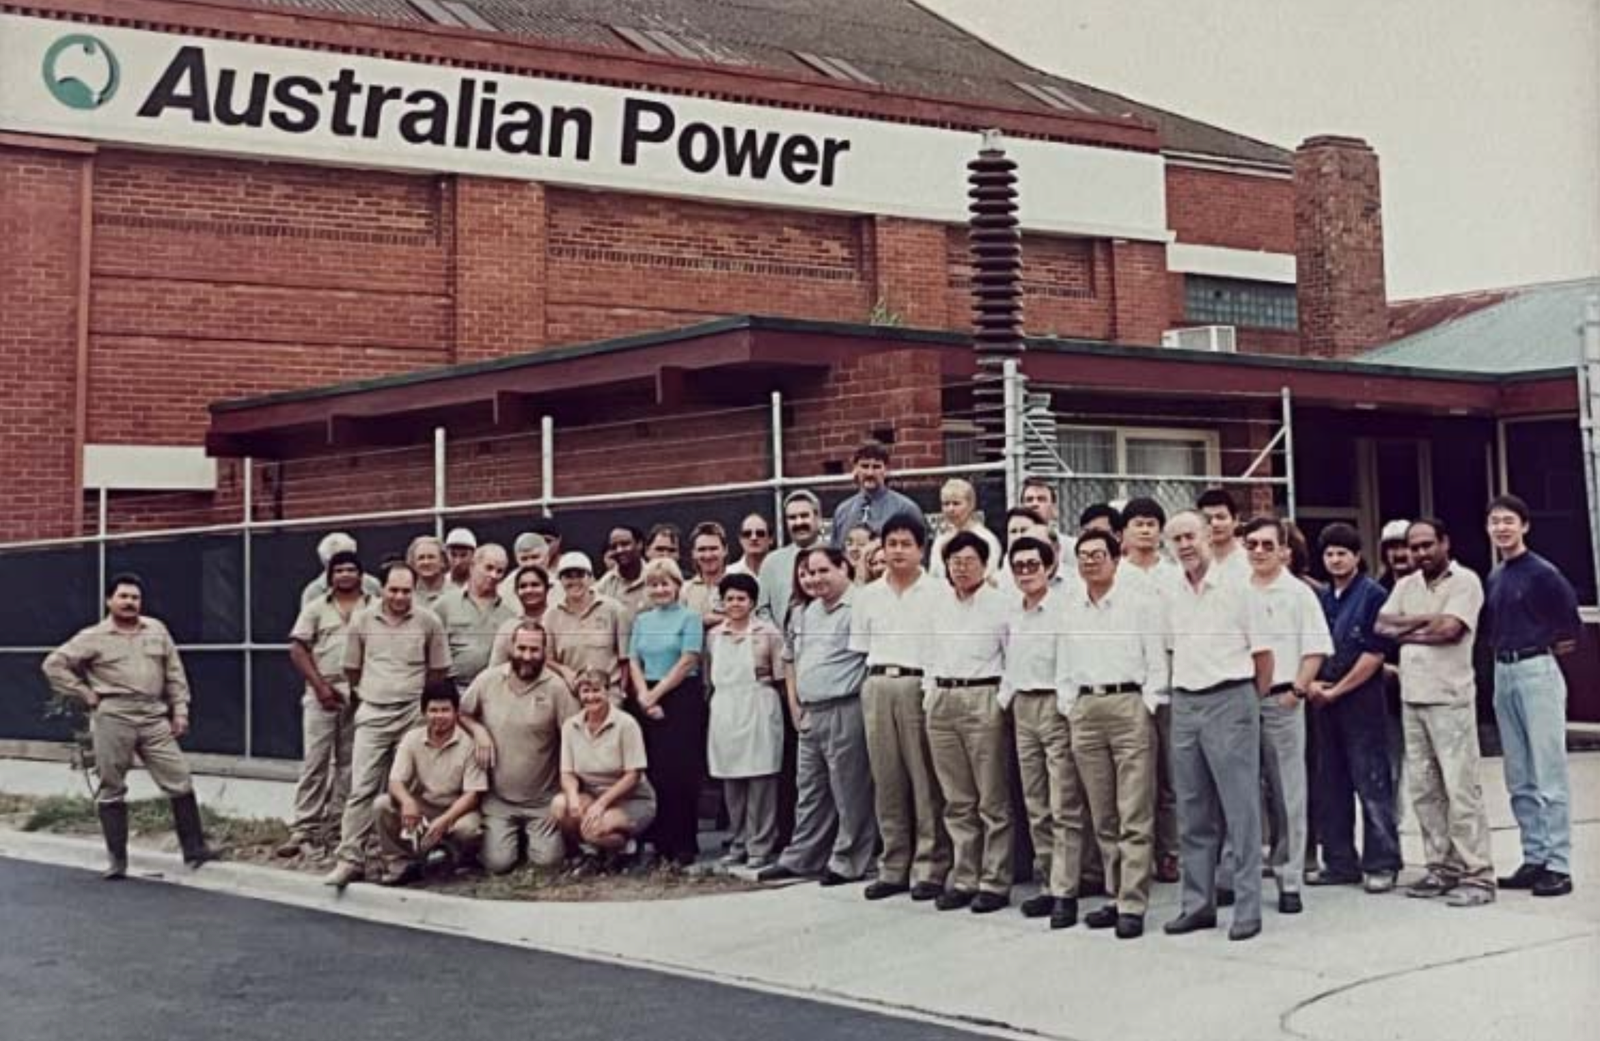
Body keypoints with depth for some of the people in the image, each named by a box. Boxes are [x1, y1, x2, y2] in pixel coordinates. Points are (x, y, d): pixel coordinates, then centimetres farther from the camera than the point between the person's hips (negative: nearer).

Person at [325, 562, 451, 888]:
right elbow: (352, 668, 12)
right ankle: (350, 859, -7)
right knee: (362, 788, -6)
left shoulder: (428, 622, -2)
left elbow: (439, 671, 6)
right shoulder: (362, 619, 2)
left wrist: (427, 706, 9)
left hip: (414, 715, 0)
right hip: (372, 714, 1)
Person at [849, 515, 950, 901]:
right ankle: (893, 868, 14)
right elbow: (860, 648, 16)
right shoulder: (867, 595, 13)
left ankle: (930, 868, 3)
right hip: (877, 686, 4)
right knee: (887, 782, 7)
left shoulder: (937, 592, 0)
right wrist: (878, 679, 7)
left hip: (920, 686, -4)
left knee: (926, 783, -2)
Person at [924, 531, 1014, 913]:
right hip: (942, 700, 5)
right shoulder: (938, 604, 14)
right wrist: (930, 695, 12)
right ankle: (963, 878, 16)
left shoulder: (999, 603, -2)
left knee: (992, 799, -2)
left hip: (983, 699, -5)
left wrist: (1005, 700, -6)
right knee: (956, 800, 9)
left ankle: (995, 882, 3)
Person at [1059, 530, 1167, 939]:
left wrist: (1147, 707, -8)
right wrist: (1067, 707, 10)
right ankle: (1115, 895, 17)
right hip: (1085, 710, 5)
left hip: (1130, 703, -5)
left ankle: (1132, 903, -5)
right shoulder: (1070, 609, 16)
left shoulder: (1141, 603, 0)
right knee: (1102, 817, 9)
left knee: (1134, 816, -6)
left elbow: (1158, 661, -2)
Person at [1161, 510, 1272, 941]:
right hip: (1185, 704, 6)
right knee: (1193, 812, 9)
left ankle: (1248, 908, 0)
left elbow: (1263, 652, 0)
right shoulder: (1172, 597, 11)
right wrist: (1180, 689, 13)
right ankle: (1198, 903, 17)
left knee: (1241, 809, -4)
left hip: (1229, 699, -5)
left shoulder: (1235, 588, -4)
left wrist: (1255, 700, 5)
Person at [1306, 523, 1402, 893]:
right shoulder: (1321, 599, 14)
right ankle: (1339, 863, 16)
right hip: (1325, 702, 7)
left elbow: (1375, 653, -11)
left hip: (1362, 699, -6)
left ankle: (1381, 864, 0)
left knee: (1372, 785, -5)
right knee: (1332, 786, 9)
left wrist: (1337, 690, -11)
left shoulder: (1373, 595, -5)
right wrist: (1311, 683, -2)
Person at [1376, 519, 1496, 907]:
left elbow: (1449, 629, -16)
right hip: (1411, 698, 6)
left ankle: (1477, 875, -3)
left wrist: (1405, 629, -2)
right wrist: (1425, 620, -8)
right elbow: (1381, 626, 4)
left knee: (1461, 788, -7)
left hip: (1450, 698, -6)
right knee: (1423, 789, 8)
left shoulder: (1465, 582, -4)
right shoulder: (1405, 586, 15)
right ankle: (1443, 867, 16)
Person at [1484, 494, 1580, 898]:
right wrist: (1500, 649, 7)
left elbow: (1571, 615, -12)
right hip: (1503, 673, 8)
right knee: (1518, 778, 11)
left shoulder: (1542, 572, -9)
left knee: (1548, 774, -6)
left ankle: (1558, 865, -3)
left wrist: (1556, 644, 1)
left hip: (1536, 670, -8)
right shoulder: (1493, 578, 13)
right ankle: (1534, 859, 18)